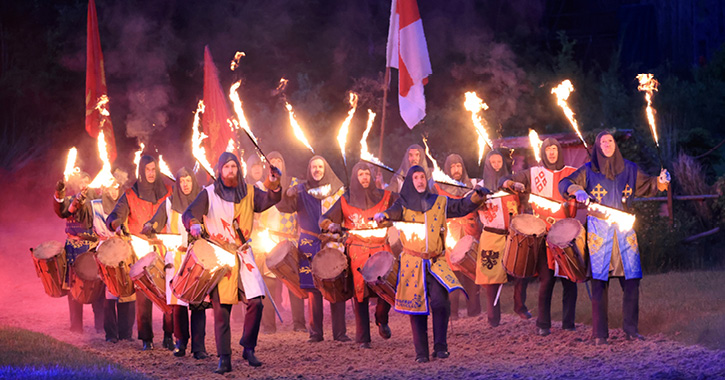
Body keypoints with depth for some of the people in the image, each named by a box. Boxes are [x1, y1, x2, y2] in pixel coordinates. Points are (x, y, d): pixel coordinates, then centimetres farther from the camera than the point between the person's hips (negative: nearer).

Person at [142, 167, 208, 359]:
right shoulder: (170, 203, 11)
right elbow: (156, 223, 8)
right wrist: (149, 228, -13)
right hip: (176, 258, 1)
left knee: (198, 302, -8)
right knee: (177, 303, -3)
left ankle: (199, 346, -6)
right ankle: (181, 341, 12)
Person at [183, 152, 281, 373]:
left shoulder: (248, 192, 11)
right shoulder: (209, 194, 2)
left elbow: (268, 200, -2)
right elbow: (189, 214, -6)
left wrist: (274, 186, -22)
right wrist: (194, 225, -28)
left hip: (243, 255, 2)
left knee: (255, 302, -10)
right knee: (221, 309, -4)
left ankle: (248, 348, 9)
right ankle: (224, 359, 2)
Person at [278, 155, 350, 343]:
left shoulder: (338, 189, 10)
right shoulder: (302, 190, 8)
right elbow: (286, 207, -6)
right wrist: (287, 195, -26)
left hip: (334, 243, 0)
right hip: (310, 244, 0)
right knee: (313, 288, -4)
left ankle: (339, 331, 0)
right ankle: (315, 332, 1)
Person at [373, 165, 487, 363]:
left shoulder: (440, 203, 9)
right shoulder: (404, 204, 4)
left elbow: (462, 206, 7)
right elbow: (394, 212, -15)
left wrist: (476, 196, -12)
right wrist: (382, 216, -39)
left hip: (435, 263, 0)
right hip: (412, 263, 0)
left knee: (440, 301, -17)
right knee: (416, 307, 0)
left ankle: (440, 346, -7)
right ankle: (421, 352, 5)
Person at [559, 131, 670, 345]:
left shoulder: (629, 169, 14)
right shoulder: (589, 170, 9)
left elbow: (646, 186, 20)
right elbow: (565, 184, 7)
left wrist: (660, 182, -1)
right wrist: (577, 191, -14)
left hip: (624, 229, 2)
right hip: (598, 229, -2)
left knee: (632, 280, -3)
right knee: (599, 281, -6)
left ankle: (631, 329, 7)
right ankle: (599, 334, -3)